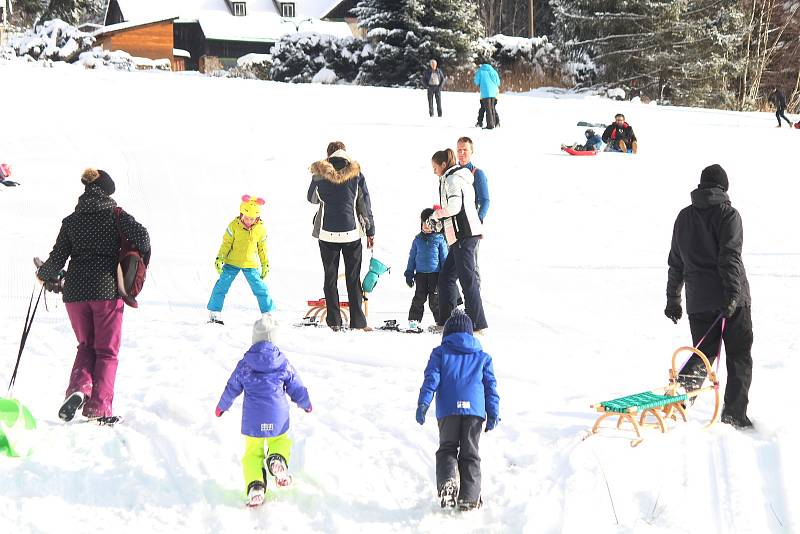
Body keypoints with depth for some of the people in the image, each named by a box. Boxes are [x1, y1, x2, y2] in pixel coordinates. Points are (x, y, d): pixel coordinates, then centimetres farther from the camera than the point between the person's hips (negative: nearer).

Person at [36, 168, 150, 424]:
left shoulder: (71, 221, 8)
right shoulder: (116, 215, 0)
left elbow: (57, 258, 5)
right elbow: (140, 236, -14)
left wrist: (46, 276, 25)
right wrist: (142, 260, 5)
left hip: (75, 290, 3)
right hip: (108, 289, -3)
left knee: (86, 346, 20)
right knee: (107, 351, 7)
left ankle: (79, 388, -5)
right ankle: (98, 408, -2)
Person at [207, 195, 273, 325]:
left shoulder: (261, 229, -3)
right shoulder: (234, 225, -9)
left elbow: (262, 249, 9)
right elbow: (226, 243, -3)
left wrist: (265, 265, 12)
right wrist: (219, 258, -10)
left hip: (251, 265, 1)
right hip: (232, 263, -1)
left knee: (260, 288, -2)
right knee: (221, 286, -5)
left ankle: (268, 313, 9)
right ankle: (214, 313, 4)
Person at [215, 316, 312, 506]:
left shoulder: (244, 364, -2)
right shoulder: (283, 363, -3)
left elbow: (231, 388, 8)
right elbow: (296, 387, 6)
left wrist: (221, 407, 27)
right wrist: (306, 404, 27)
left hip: (252, 419, 0)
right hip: (277, 417, 0)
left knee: (253, 452, 14)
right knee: (281, 441, 25)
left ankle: (255, 486, -8)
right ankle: (277, 458, -11)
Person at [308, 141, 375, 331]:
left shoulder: (319, 174, -3)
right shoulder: (356, 174, -4)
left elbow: (311, 198, 14)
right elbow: (365, 204, 1)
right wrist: (370, 231, 9)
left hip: (327, 232, 0)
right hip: (351, 232, 0)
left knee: (330, 278, 9)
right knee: (353, 279, 6)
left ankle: (334, 322, 5)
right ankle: (357, 322, 4)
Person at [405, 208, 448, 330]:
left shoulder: (439, 239, -1)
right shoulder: (418, 239, 6)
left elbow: (444, 257, 3)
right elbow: (412, 257, 13)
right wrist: (409, 274, 11)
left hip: (435, 274, -2)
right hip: (420, 273, 2)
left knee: (435, 299, 1)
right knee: (419, 297, 1)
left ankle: (440, 320, 12)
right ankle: (414, 320, 6)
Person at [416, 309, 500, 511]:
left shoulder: (440, 352, 13)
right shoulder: (482, 356, 19)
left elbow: (431, 378, 0)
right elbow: (490, 385, 12)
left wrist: (423, 403, -6)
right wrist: (493, 413, 11)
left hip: (448, 410, -1)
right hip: (475, 409, 1)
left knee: (447, 449, 10)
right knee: (470, 453, 8)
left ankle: (447, 479, -19)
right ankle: (469, 496, 1)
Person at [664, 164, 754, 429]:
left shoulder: (684, 216, 12)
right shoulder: (728, 214, -4)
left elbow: (675, 261, 17)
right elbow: (730, 256, -16)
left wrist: (673, 298, 24)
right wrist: (733, 293, -21)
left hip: (698, 300, 4)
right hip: (732, 298, -4)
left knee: (704, 351, 13)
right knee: (739, 356, 5)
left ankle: (685, 381, -16)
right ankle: (734, 411, -1)